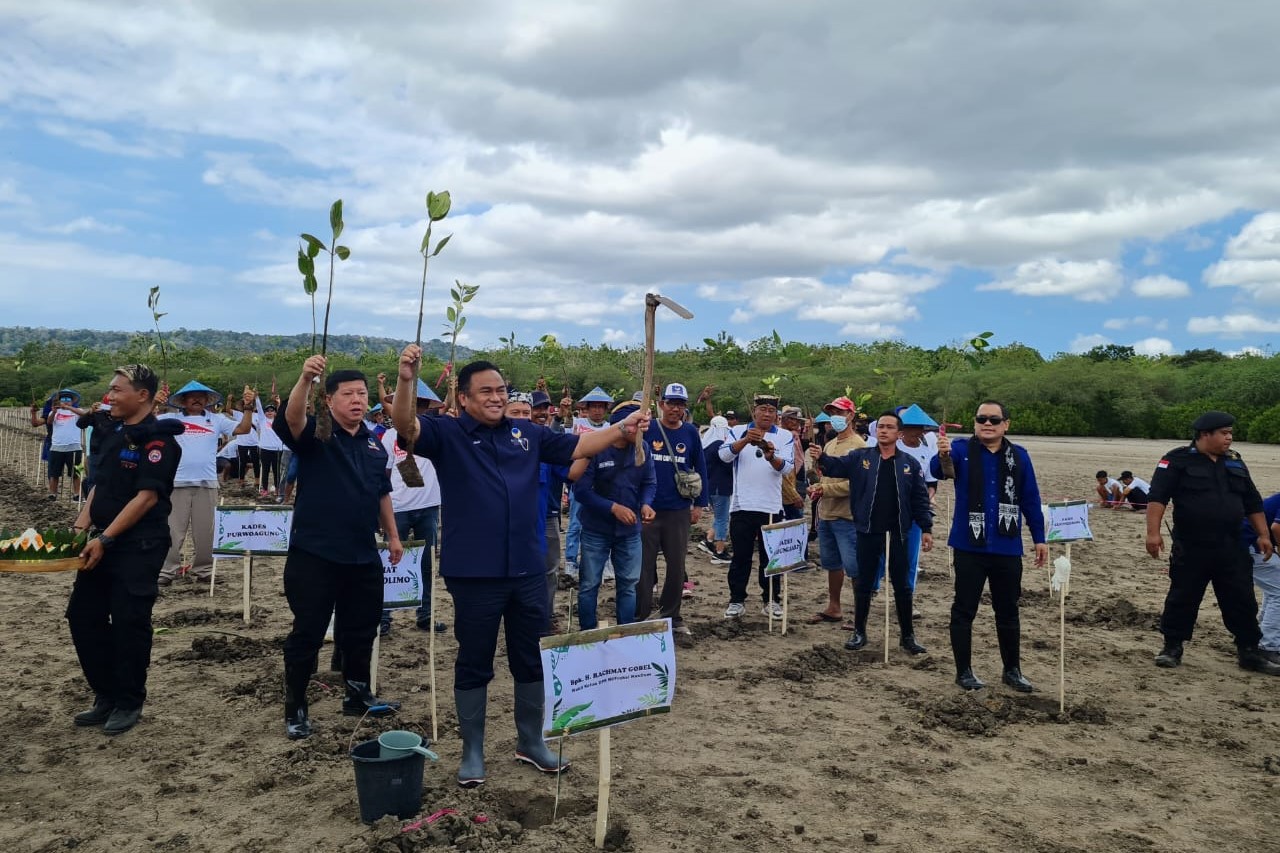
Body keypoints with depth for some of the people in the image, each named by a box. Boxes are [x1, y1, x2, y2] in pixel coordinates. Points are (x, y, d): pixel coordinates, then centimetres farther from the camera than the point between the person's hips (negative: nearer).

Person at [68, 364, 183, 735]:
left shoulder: (158, 440, -14)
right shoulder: (115, 431, 13)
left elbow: (147, 496, -19)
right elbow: (99, 484, 16)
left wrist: (104, 539, -20)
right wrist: (80, 528, 5)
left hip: (139, 546, -9)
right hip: (103, 542, 9)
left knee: (129, 623, -2)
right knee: (83, 615, 10)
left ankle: (129, 704, 15)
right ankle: (106, 696, 24)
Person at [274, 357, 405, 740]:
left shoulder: (374, 444, 11)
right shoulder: (314, 434, -7)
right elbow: (292, 417, -31)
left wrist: (393, 535, 19)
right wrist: (305, 378, -47)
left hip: (363, 555, 6)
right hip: (314, 554, -6)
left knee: (360, 630, 16)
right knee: (308, 633, 2)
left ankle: (357, 695, 33)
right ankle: (295, 709, 16)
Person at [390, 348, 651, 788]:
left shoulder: (527, 433, 8)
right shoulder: (448, 433, -5)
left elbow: (576, 447, 13)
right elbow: (405, 426, -21)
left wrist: (620, 429, 2)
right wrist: (406, 379, -38)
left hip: (527, 570, 5)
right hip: (474, 573, -4)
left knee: (532, 659, 16)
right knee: (474, 663, 10)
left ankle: (530, 741, 35)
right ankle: (472, 752, 27)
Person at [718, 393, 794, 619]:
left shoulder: (785, 436, 4)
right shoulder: (738, 432, 4)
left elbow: (787, 467, -9)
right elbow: (725, 455, -13)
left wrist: (772, 457, -31)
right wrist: (745, 440, -30)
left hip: (771, 507, 0)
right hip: (742, 506, 0)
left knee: (771, 556, 9)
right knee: (740, 556, 6)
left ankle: (772, 600, 19)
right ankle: (737, 600, 14)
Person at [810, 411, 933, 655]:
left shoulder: (910, 463, 3)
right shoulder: (860, 457, 2)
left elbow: (920, 498, 4)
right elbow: (836, 466, -11)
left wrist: (926, 528, -1)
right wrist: (821, 458, -32)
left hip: (896, 534, 0)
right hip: (868, 532, 0)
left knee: (902, 585, 9)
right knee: (863, 584, 9)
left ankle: (907, 635, 22)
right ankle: (859, 632, 21)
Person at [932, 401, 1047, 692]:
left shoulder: (1019, 455, 4)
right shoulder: (961, 449, -5)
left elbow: (1031, 500, 8)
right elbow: (939, 470, -25)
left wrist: (1039, 538, 7)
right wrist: (942, 455, -48)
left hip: (1007, 548, 3)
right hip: (969, 547, -3)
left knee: (1008, 611, 15)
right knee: (964, 610, 5)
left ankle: (1012, 670, 29)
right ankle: (964, 671, 17)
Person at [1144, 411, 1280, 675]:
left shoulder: (1235, 462, 13)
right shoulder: (1178, 460, -7)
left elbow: (1252, 502, 20)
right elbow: (1157, 497, -14)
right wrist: (1153, 532, -23)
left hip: (1231, 549, 5)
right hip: (1190, 549, -5)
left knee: (1242, 601, 9)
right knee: (1182, 599, 4)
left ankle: (1249, 652, 21)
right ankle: (1172, 647, 17)